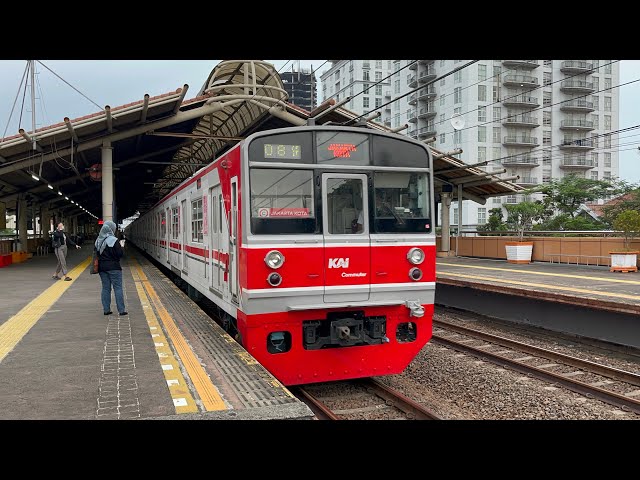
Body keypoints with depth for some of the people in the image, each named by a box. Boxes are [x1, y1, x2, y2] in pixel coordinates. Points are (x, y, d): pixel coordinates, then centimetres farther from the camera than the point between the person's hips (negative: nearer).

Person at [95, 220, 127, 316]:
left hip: (102, 267, 6)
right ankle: (121, 310, 0)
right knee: (118, 288, -1)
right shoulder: (113, 240, -13)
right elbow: (120, 254, -13)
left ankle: (106, 309, 13)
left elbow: (96, 253, 11)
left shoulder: (98, 241, 6)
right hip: (113, 267, -6)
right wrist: (121, 246, 3)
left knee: (105, 288, 11)